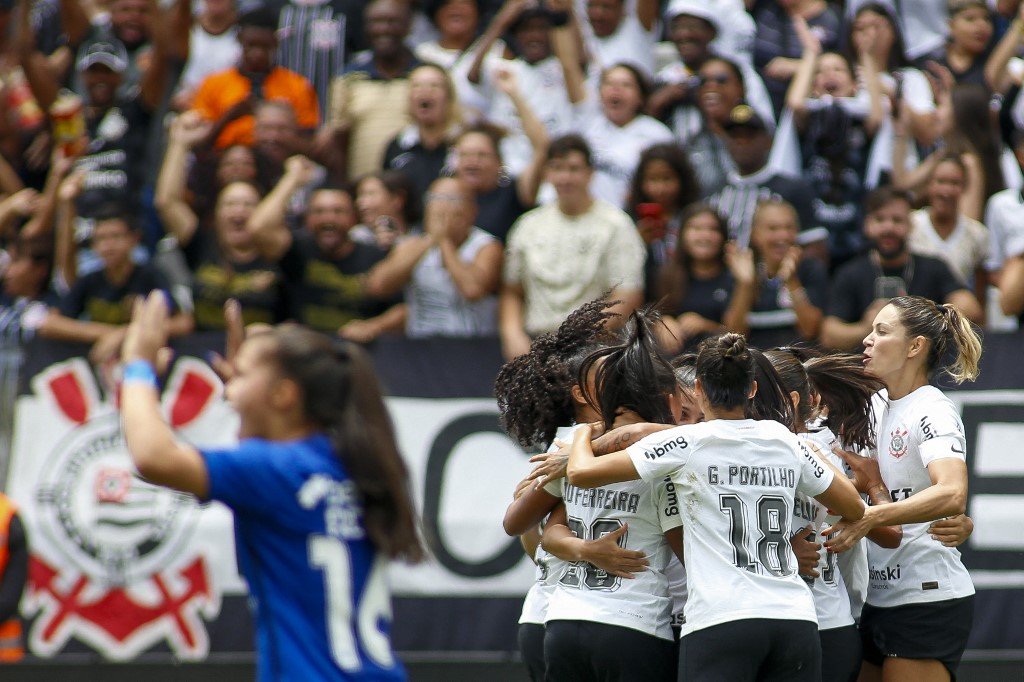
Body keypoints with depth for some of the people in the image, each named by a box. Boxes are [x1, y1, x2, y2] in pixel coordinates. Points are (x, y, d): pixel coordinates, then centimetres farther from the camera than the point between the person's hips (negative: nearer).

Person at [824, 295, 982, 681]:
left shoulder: (933, 412, -13)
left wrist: (872, 517, -39)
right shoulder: (878, 404, 13)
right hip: (883, 599, 9)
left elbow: (952, 494, -29)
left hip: (929, 598, -8)